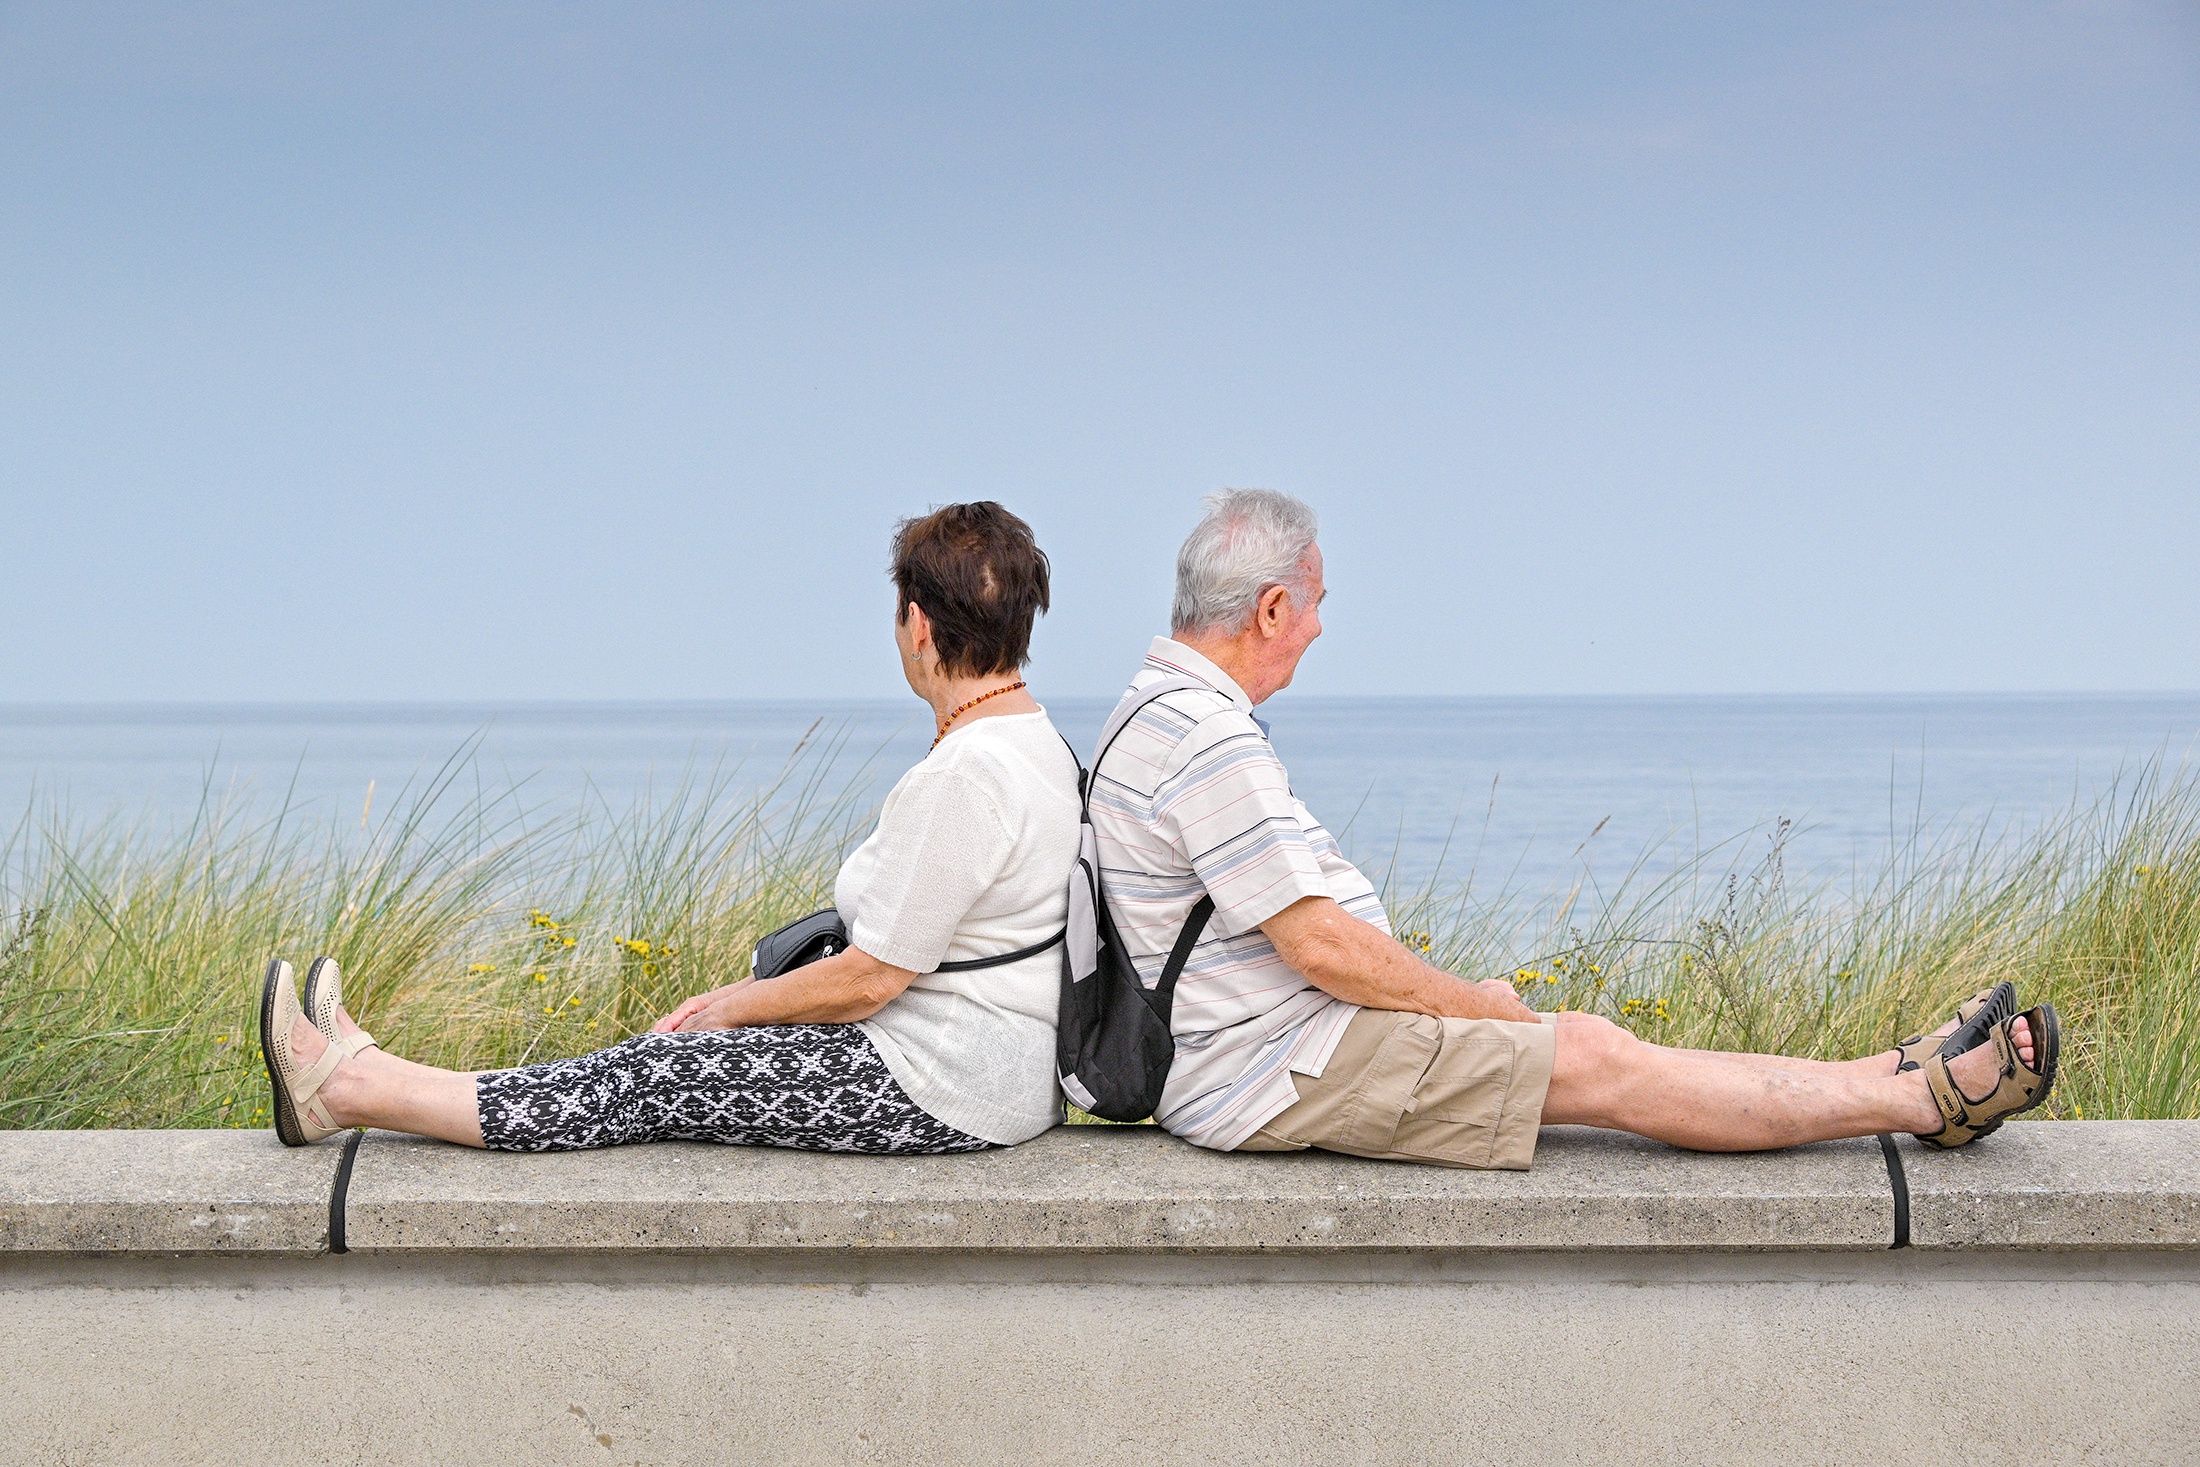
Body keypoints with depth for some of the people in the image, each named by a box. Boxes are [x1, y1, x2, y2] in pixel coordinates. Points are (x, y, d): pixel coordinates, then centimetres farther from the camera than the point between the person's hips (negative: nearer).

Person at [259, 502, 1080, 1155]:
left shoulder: (964, 776, -22)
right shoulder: (1033, 741, 12)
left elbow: (866, 981, -19)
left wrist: (733, 1008, -2)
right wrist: (741, 997, 12)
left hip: (948, 1089, -9)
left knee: (659, 1080, -2)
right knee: (666, 1064, 11)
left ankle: (355, 1089, 8)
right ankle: (367, 1078, 19)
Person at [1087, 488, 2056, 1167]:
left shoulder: (1168, 710, 15)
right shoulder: (1210, 742, -21)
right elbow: (1321, 942, -23)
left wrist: (1466, 1001, 12)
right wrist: (1482, 1007, -8)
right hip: (1276, 1070, -11)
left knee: (1589, 1050, 8)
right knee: (1594, 1063, -9)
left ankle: (1895, 1084, 10)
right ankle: (1921, 1097, -2)